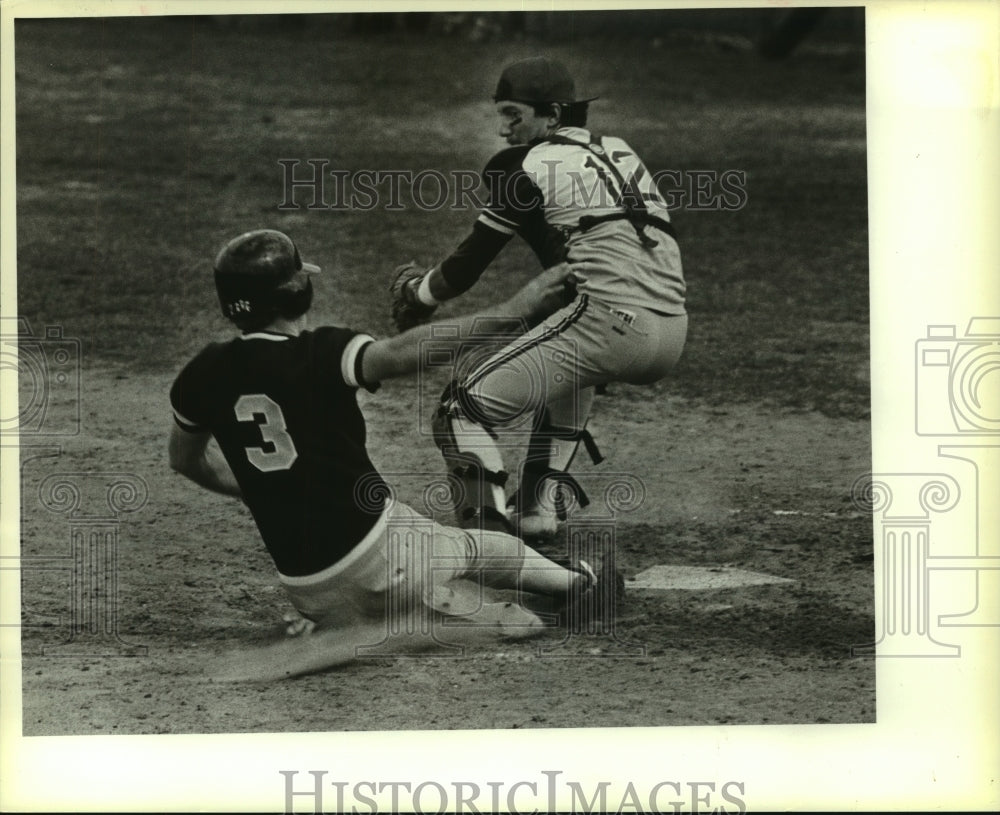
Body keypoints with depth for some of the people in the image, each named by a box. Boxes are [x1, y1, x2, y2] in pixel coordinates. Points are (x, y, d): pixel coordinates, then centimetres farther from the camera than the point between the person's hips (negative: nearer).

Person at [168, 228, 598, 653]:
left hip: (305, 590, 4)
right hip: (380, 553, -4)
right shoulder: (319, 354, -15)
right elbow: (401, 353, -32)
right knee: (474, 548, 21)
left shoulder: (206, 374, 1)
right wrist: (514, 312, -33)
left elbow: (184, 458, 19)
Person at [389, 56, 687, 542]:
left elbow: (468, 267, 8)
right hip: (674, 335, 8)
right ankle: (544, 504, 30)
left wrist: (418, 296, 27)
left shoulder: (531, 168, 4)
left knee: (467, 406, -3)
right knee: (567, 370, 40)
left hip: (611, 323, -8)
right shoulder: (621, 154, 24)